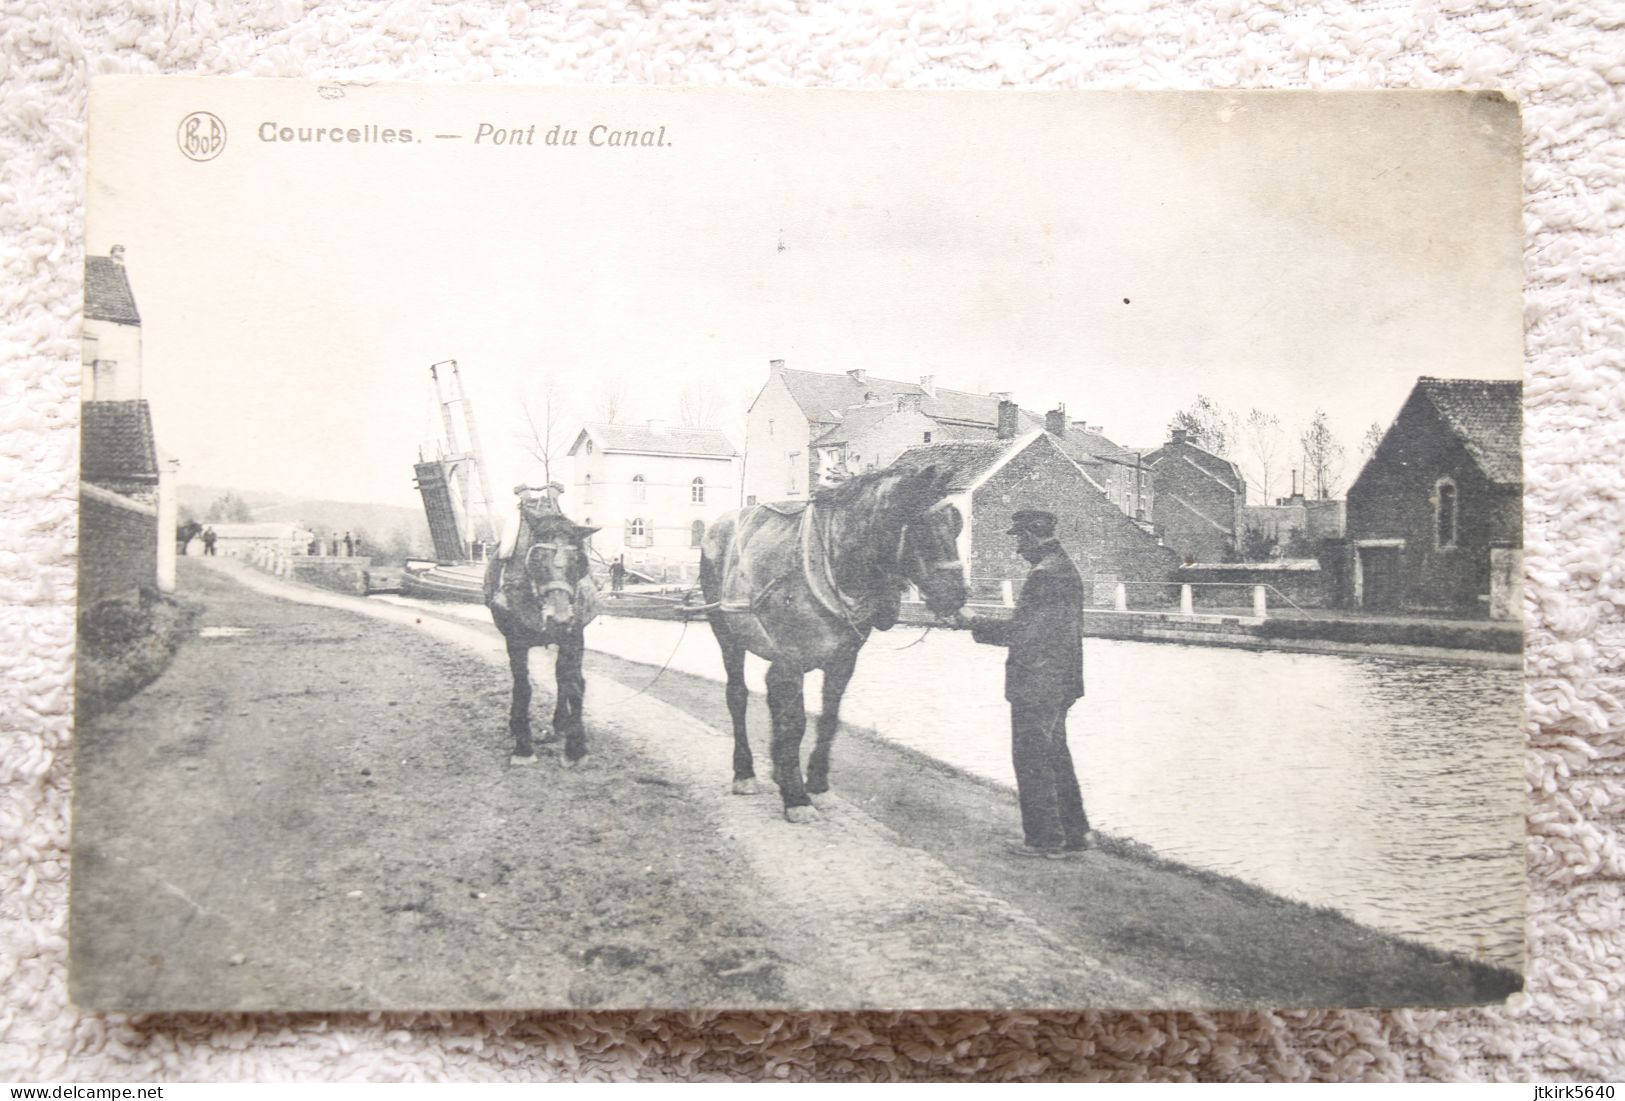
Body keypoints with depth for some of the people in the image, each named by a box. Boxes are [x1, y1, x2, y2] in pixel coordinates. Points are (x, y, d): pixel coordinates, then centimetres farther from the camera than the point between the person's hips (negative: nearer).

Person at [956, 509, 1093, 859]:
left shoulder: (1044, 576, -20)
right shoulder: (1067, 570, 12)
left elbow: (1019, 632, -22)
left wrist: (974, 624, -12)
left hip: (1035, 683, -10)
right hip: (1061, 682, 10)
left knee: (1032, 761, 0)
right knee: (1056, 756, 18)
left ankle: (1045, 839, 8)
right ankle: (1075, 832, 24)